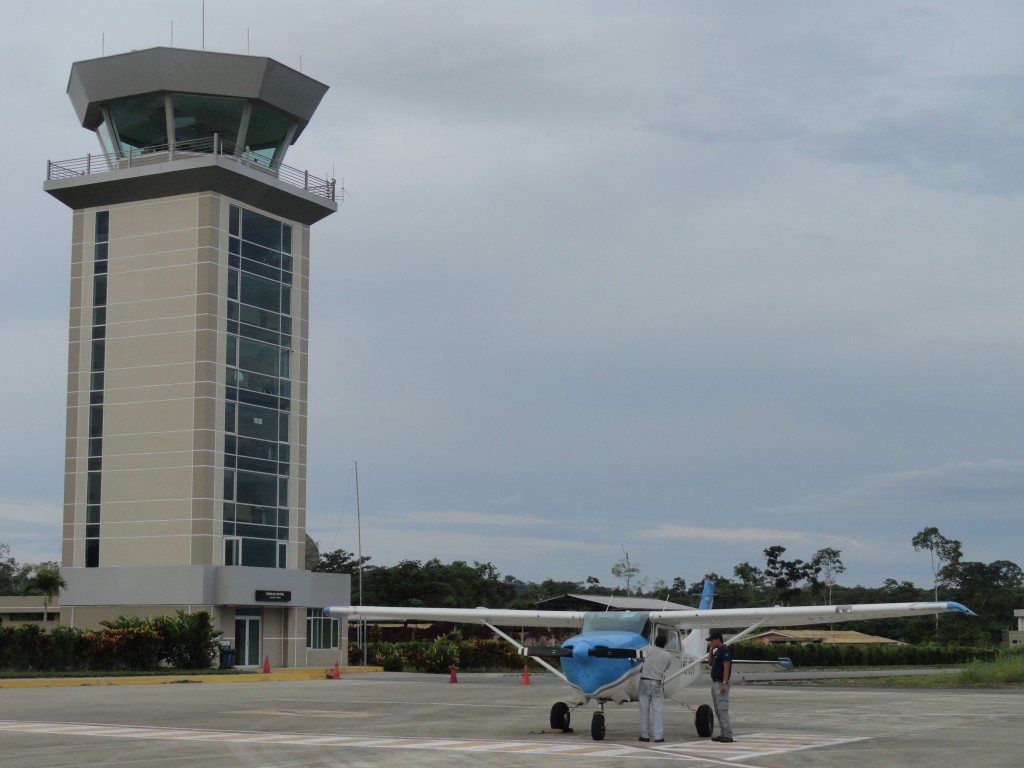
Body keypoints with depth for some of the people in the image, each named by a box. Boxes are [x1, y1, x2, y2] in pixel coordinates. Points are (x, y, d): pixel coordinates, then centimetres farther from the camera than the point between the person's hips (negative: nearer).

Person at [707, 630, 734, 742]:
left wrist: (724, 683, -25)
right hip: (714, 683, 10)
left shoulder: (725, 650, -14)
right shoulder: (717, 651, 16)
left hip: (721, 684, -10)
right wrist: (711, 649, 12)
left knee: (722, 710, -14)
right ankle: (722, 733, 14)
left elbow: (726, 667, -20)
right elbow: (710, 662, 23)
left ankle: (728, 735, -15)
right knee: (717, 710, 11)